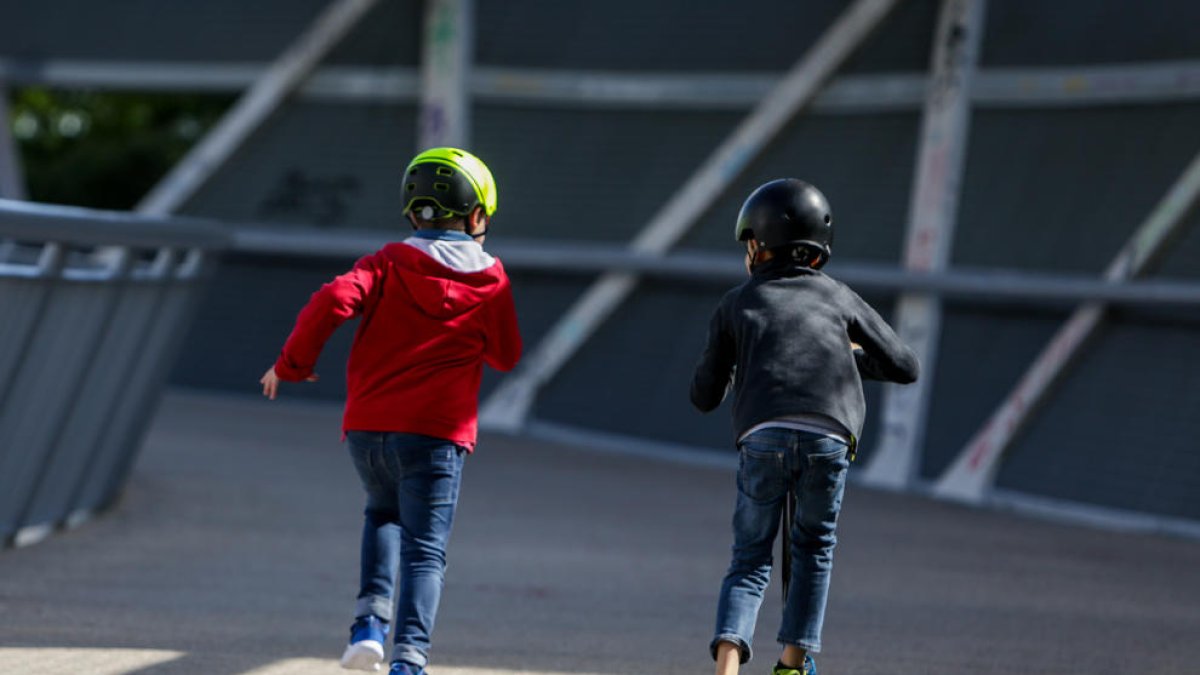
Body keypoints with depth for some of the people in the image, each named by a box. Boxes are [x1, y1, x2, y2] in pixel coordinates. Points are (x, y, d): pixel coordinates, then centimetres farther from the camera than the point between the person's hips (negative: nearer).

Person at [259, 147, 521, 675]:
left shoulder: (390, 262, 3)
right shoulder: (491, 280, 4)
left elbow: (336, 299, -14)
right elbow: (506, 356, 16)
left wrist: (292, 364, -3)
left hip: (367, 427, 2)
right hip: (436, 432, -2)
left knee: (384, 513, 28)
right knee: (424, 551, -2)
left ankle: (370, 621, 9)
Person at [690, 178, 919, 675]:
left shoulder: (737, 304, 20)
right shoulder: (839, 298, 23)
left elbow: (704, 396, 22)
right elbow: (905, 367, 26)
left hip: (762, 438, 0)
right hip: (829, 440, 1)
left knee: (750, 562, 12)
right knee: (814, 547, 24)